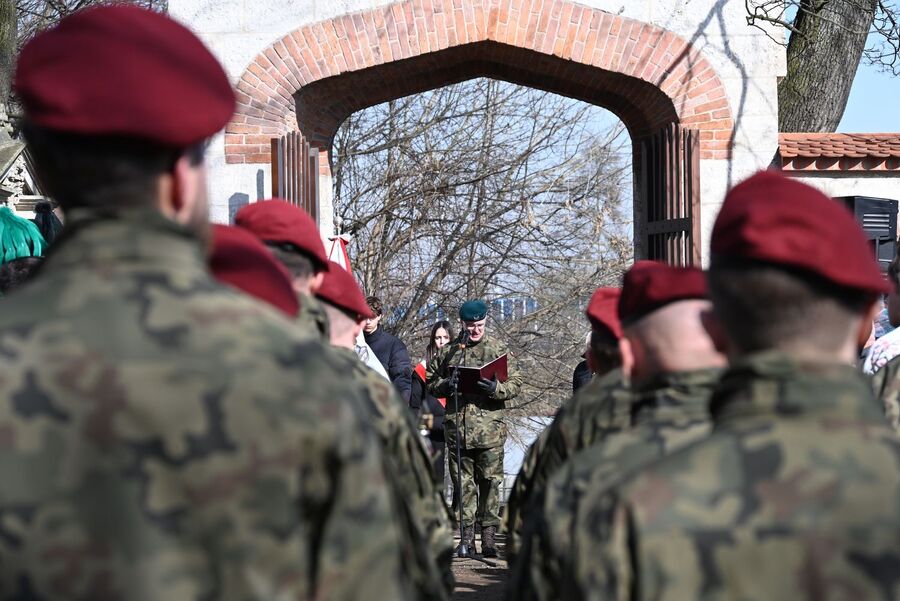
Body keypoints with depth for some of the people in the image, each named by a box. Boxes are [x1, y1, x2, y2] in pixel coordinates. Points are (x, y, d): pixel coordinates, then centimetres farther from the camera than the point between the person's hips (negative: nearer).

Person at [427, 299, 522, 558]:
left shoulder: (499, 350, 7)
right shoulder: (447, 351, 13)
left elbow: (515, 384, 3)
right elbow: (430, 381, 17)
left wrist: (495, 388, -17)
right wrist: (446, 386, -5)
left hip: (489, 428, -2)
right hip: (457, 425, 2)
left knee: (490, 482, -2)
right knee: (463, 483, 5)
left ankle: (489, 536, 4)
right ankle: (467, 536, 10)